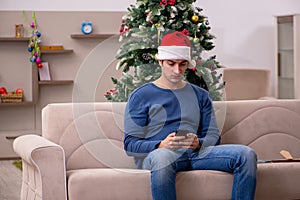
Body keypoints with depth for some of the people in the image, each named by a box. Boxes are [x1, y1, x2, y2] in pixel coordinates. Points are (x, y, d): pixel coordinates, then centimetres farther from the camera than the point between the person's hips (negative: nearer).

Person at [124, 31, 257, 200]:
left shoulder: (201, 95, 24)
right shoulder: (141, 96, 12)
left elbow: (213, 136, 17)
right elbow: (130, 144, 3)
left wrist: (198, 143, -8)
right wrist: (161, 145, -16)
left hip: (196, 153, 4)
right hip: (156, 154, -4)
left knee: (246, 154, -21)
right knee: (161, 157, -43)